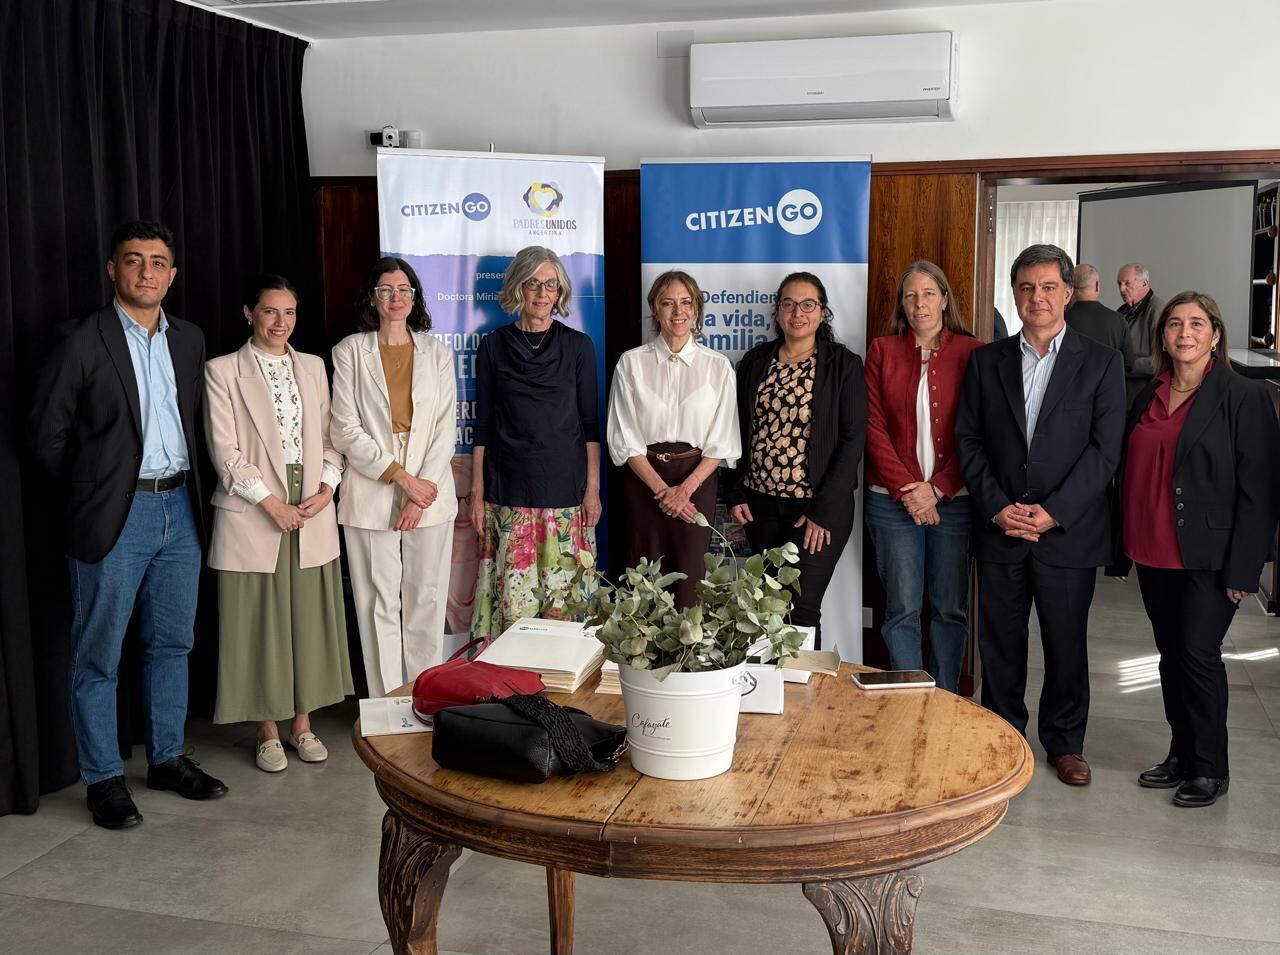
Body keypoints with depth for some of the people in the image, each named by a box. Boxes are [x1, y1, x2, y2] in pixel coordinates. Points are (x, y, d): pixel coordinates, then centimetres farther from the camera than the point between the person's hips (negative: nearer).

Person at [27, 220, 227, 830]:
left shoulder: (189, 340, 9)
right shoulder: (82, 342, -8)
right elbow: (45, 432, -4)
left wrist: (186, 483, 8)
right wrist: (90, 489, 1)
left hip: (179, 507, 5)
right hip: (115, 516, -5)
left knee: (171, 643, 14)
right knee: (98, 657, 4)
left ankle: (167, 758, 28)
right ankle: (103, 779, 16)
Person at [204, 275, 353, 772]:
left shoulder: (313, 367, 11)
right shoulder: (223, 371, -2)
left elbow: (329, 436, 11)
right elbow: (224, 452, -8)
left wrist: (326, 488, -5)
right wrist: (272, 502, -13)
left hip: (313, 512, 4)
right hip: (252, 516, -4)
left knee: (309, 618, 8)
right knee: (260, 621, 3)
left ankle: (302, 723, 20)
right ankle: (267, 730, 15)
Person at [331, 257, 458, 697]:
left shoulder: (436, 351, 9)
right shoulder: (350, 351, 4)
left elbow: (445, 427, 3)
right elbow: (345, 429, -2)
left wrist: (421, 493, -8)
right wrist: (401, 477, -10)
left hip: (429, 494, 1)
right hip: (371, 493, -1)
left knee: (427, 600, 3)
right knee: (379, 603, 1)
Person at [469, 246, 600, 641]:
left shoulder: (577, 346, 5)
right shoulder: (493, 346, 5)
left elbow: (590, 422, 5)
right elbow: (482, 424, 6)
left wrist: (593, 488, -1)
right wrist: (476, 492, 2)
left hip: (565, 489, 0)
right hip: (508, 490, 0)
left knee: (564, 592, 0)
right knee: (513, 593, -1)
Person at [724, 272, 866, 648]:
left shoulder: (844, 364, -3)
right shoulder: (756, 361, 8)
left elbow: (853, 438, -8)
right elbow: (738, 429, 13)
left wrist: (823, 510, -13)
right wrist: (735, 493, 4)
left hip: (819, 508, -4)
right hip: (761, 503, 4)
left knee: (801, 608, -6)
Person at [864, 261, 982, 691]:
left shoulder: (971, 353, 2)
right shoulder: (882, 351, 5)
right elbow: (873, 426, 0)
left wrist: (938, 489, -10)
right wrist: (906, 489, -9)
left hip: (953, 497, 0)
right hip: (893, 499, 0)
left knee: (950, 608, 7)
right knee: (902, 609, 1)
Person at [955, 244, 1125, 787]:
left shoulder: (1100, 363, 1)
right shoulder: (986, 361, 8)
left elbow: (1105, 449, -6)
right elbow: (968, 440, 4)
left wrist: (1054, 512, -14)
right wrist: (997, 507, -9)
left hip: (1068, 532, -1)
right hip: (998, 528, 2)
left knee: (1066, 645, 9)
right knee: (999, 642, 9)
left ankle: (1065, 742, 26)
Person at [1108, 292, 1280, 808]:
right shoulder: (1149, 397, 10)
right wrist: (1120, 550, 11)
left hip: (1208, 556, -6)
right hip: (1153, 553, 6)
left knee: (1198, 654, -3)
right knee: (1170, 653, 12)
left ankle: (1210, 769, 12)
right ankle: (1181, 755, 25)